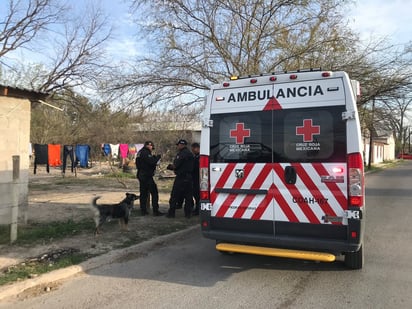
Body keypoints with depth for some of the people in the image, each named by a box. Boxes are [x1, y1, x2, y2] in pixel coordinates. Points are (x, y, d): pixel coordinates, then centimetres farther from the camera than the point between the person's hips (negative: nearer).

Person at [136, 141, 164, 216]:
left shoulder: (140, 152, 18)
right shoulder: (146, 153, -13)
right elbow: (151, 162, -23)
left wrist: (154, 157, 7)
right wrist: (157, 157, -6)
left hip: (141, 175, 10)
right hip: (147, 176, -10)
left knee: (143, 193, 13)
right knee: (154, 192, -5)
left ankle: (143, 210, 16)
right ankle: (155, 211, -6)